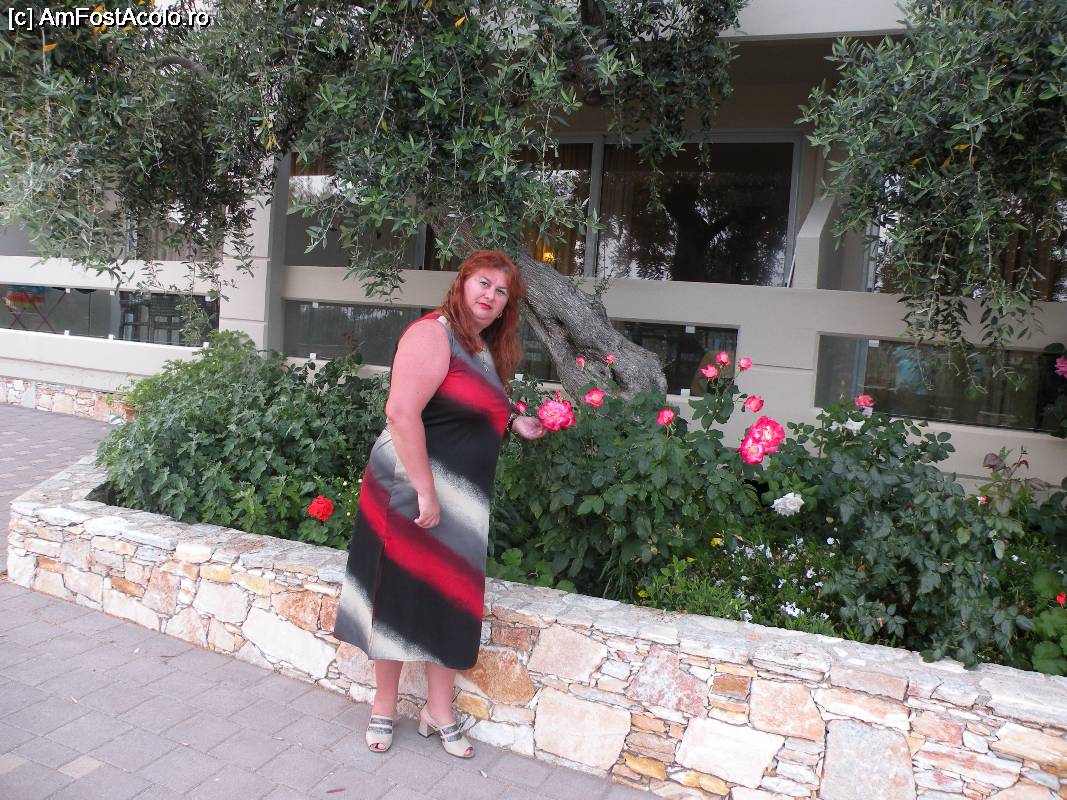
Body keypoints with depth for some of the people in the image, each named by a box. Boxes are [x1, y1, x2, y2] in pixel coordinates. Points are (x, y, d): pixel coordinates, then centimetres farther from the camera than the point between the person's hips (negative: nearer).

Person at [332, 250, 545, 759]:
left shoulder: (486, 350, 13)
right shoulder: (433, 334, -15)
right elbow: (402, 413, -25)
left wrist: (513, 424, 11)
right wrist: (425, 493, -26)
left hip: (462, 502, 8)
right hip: (415, 491, -8)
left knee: (452, 603, 13)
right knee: (400, 600, 7)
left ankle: (439, 713, 28)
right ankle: (383, 709, 27)